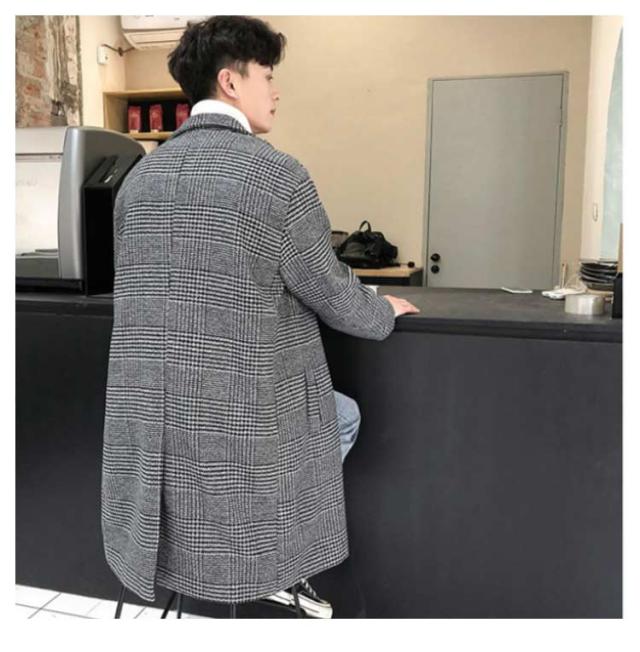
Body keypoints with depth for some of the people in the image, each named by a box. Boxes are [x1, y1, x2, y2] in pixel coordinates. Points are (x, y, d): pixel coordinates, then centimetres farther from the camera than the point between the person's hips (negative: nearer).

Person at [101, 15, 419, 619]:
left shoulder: (140, 174, 5)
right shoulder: (277, 173, -14)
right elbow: (329, 292, -8)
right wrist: (384, 312, 14)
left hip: (148, 417, 7)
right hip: (246, 419, -6)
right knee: (345, 413, 24)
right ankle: (282, 572, 27)